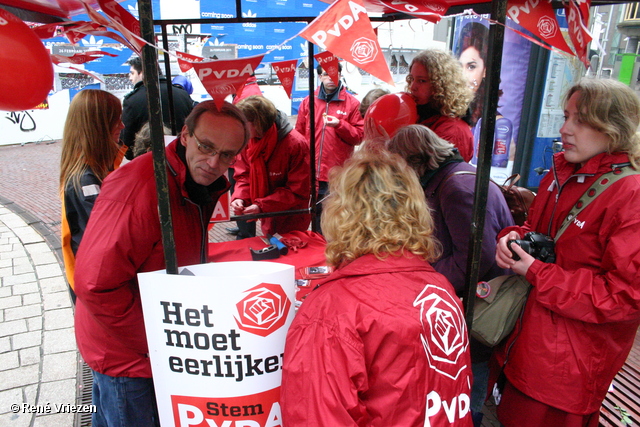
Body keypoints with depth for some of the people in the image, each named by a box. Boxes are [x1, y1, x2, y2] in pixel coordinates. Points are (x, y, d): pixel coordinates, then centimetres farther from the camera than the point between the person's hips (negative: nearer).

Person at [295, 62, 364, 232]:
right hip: (311, 173, 3)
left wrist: (340, 125, -16)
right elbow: (298, 136, 11)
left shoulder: (351, 103, 3)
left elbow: (359, 135, -1)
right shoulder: (308, 102, 10)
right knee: (316, 215, 11)